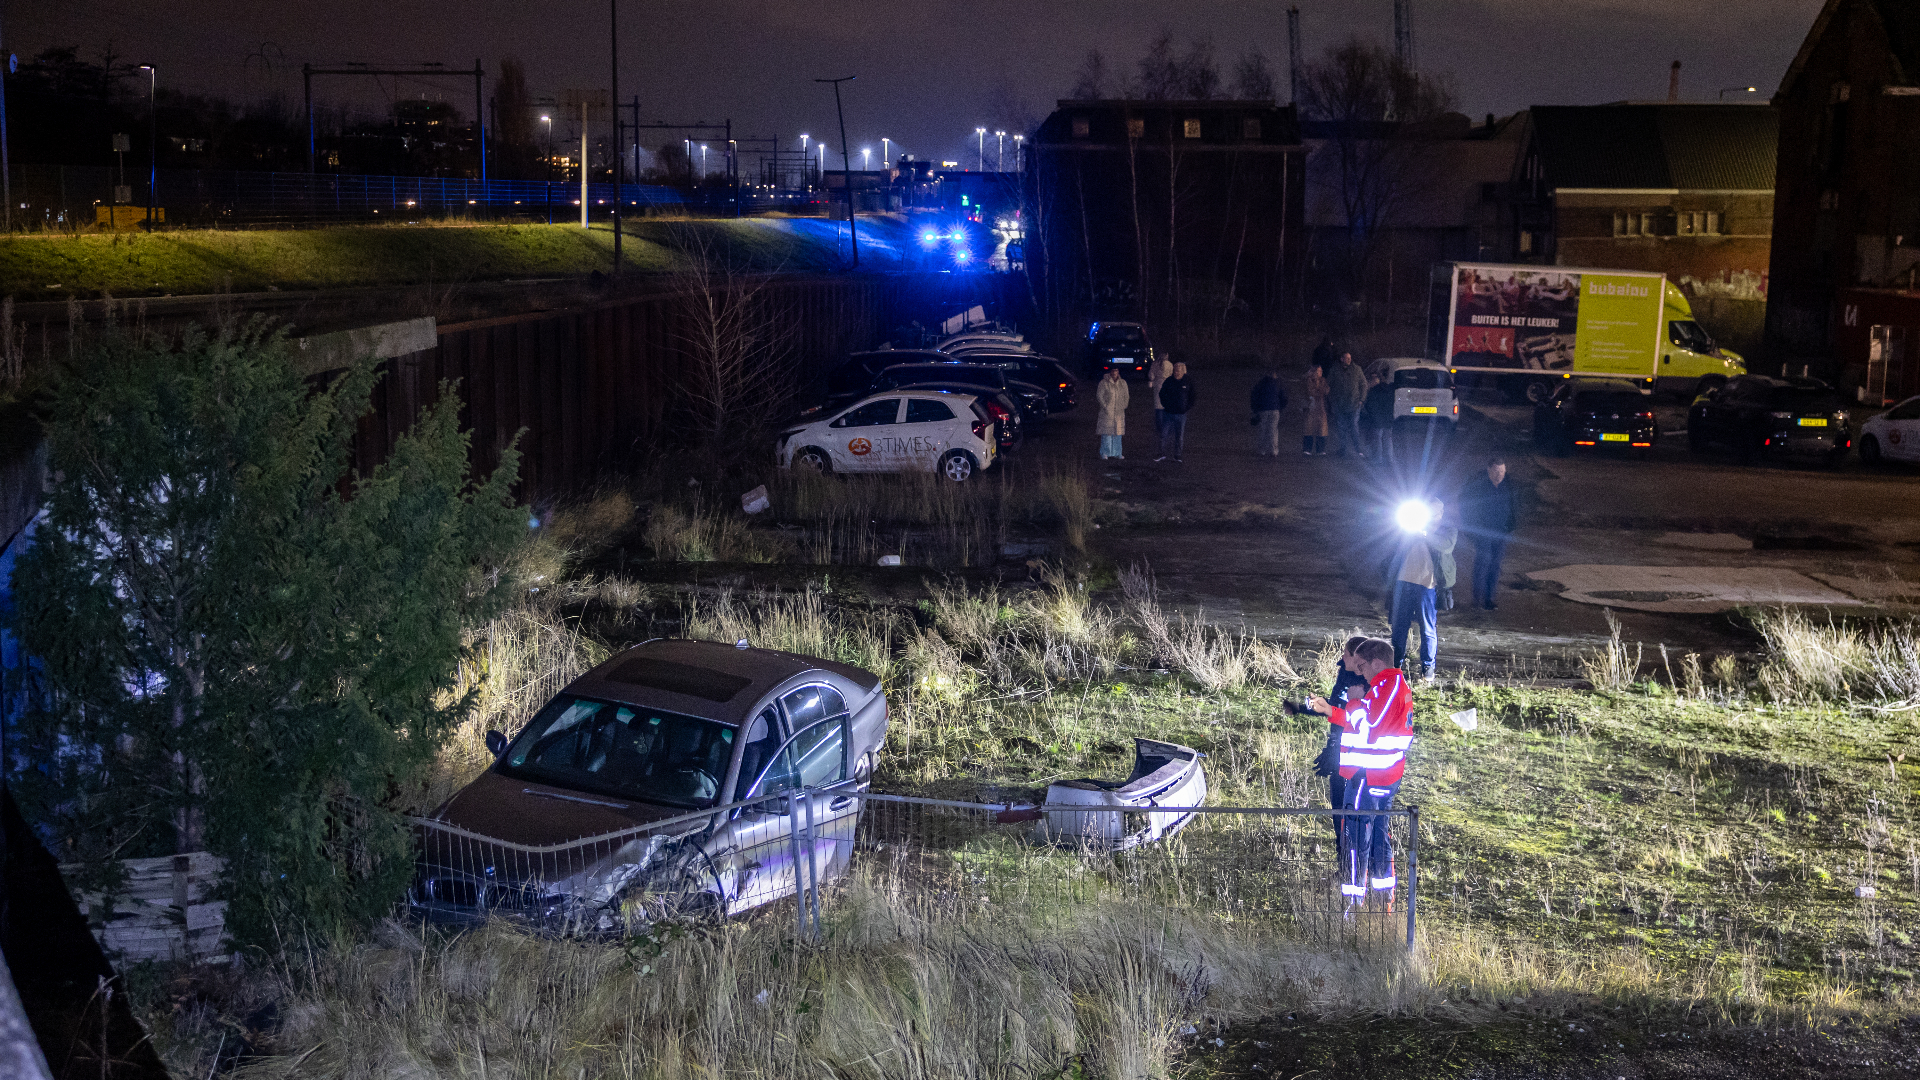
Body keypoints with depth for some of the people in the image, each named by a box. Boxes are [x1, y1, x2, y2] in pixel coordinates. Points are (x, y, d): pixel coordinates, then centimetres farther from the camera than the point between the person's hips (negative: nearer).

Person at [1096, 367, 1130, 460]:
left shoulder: (1123, 383, 11)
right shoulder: (1104, 383, -3)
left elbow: (1126, 396, 16)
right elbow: (1099, 395, -5)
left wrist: (1124, 406, 3)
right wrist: (1105, 407, -13)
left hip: (1119, 413, 4)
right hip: (1107, 412, -4)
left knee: (1118, 432, 5)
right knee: (1107, 432, -6)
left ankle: (1116, 453, 12)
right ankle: (1104, 454, -1)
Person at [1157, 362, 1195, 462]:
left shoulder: (1188, 382, 0)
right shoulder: (1169, 380, 2)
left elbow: (1192, 397, 8)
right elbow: (1162, 394, 12)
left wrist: (1187, 407, -1)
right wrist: (1165, 404, 3)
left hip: (1181, 413, -1)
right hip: (1169, 412, 1)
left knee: (1179, 435, 6)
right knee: (1164, 433, -2)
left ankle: (1177, 456, 15)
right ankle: (1163, 455, 6)